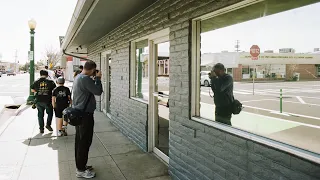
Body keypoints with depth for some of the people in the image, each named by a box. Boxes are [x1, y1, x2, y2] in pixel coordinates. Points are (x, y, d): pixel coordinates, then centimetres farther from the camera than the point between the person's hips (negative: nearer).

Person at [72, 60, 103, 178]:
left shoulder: (78, 77, 12)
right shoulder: (85, 78, -20)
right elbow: (98, 91, -18)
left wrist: (94, 79, 8)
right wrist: (97, 78, -7)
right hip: (85, 114, -10)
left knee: (79, 140, 16)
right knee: (85, 142, -2)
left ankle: (80, 165, 28)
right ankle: (81, 170, 7)